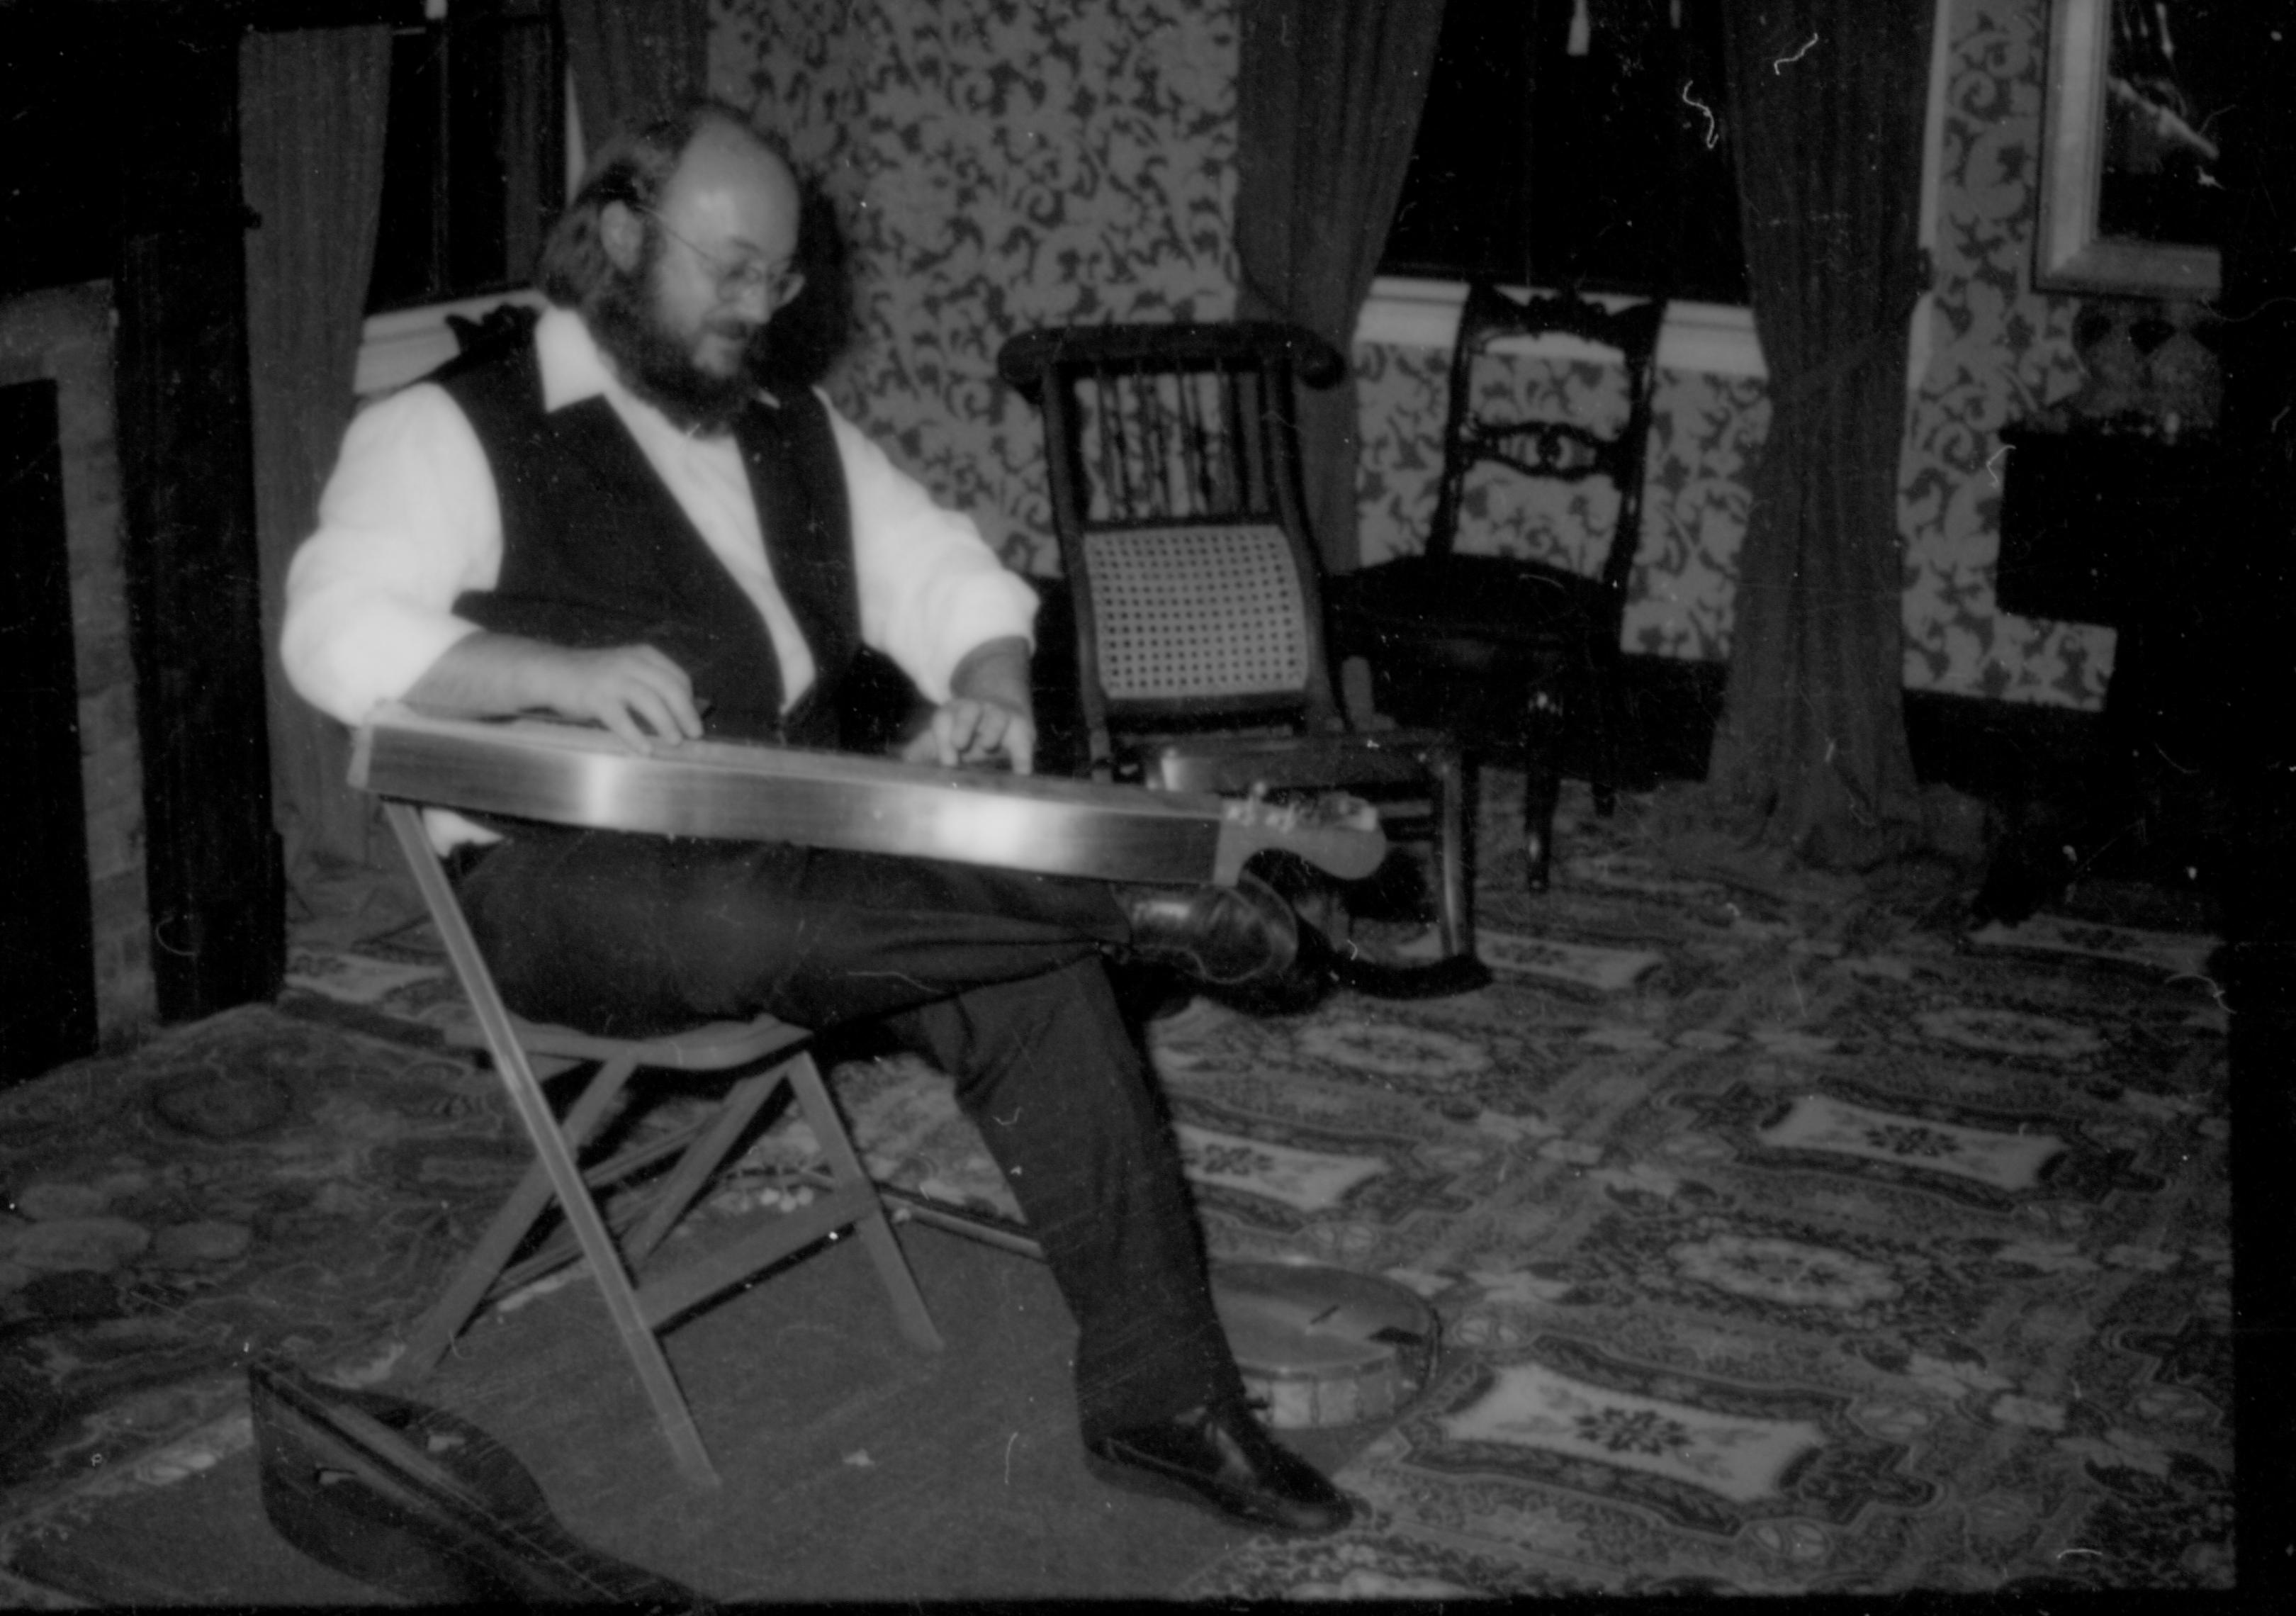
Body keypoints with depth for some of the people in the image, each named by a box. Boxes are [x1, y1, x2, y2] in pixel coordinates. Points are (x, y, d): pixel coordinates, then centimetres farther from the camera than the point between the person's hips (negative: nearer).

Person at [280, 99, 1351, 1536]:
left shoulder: (794, 434, 20)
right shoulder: (456, 431, 0)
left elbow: (944, 573, 20)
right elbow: (338, 635, -15)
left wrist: (990, 684, -4)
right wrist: (558, 671, -32)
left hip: (795, 850, 6)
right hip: (566, 873, -5)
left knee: (1033, 969, -20)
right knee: (753, 917, -41)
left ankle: (1159, 1397, -16)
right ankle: (1122, 897, -25)